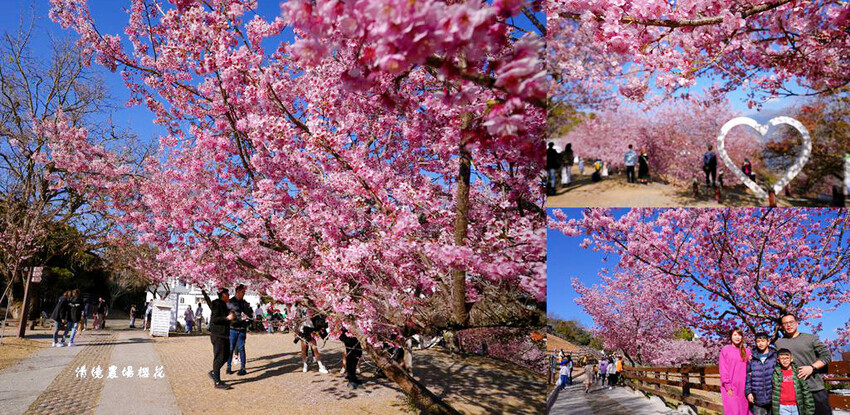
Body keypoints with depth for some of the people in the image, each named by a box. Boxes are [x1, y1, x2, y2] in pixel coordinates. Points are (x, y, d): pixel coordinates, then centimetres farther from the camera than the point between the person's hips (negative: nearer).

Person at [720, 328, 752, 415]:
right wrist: (727, 386, -9)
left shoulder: (746, 351, 13)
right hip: (730, 388, -4)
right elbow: (723, 369, -3)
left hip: (742, 386, 4)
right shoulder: (725, 350, 1)